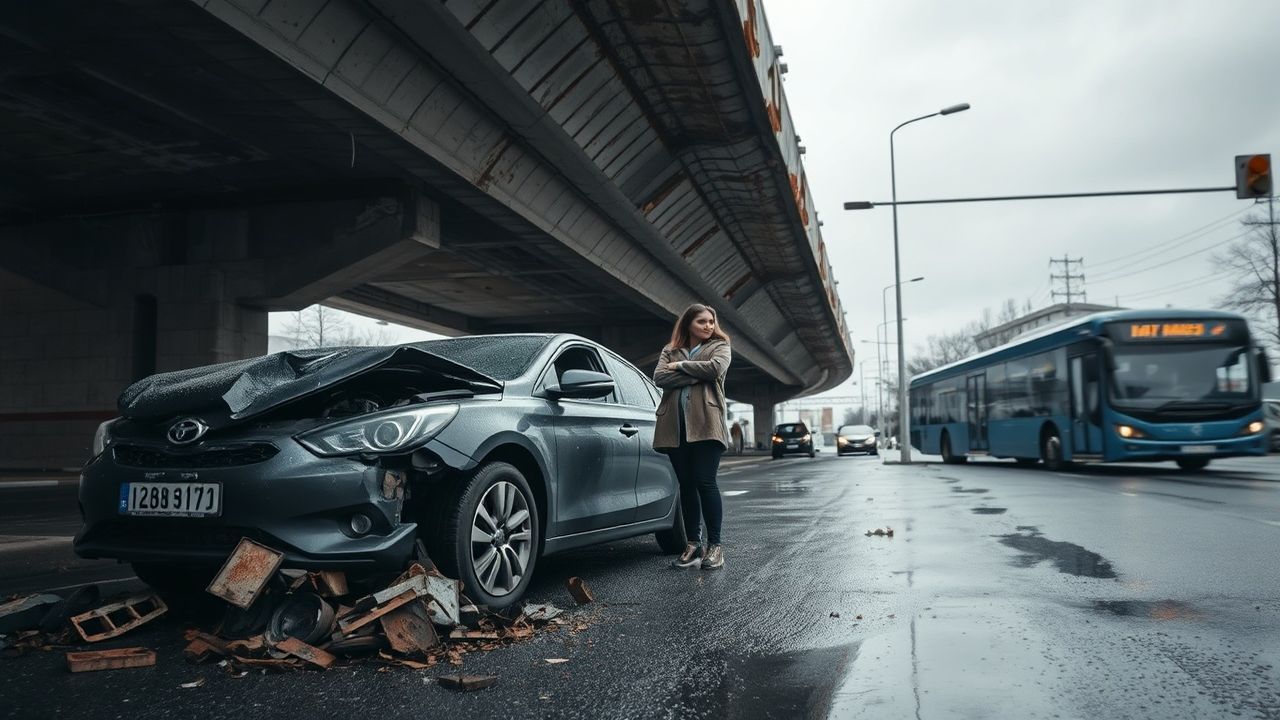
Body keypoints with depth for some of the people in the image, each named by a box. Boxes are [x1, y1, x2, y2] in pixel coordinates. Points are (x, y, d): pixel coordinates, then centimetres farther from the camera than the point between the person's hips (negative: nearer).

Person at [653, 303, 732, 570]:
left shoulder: (720, 346, 13)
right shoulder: (670, 350, 19)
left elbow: (715, 368, -9)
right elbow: (659, 377, 0)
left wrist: (680, 365, 0)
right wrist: (695, 375, -7)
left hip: (705, 423, -3)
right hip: (675, 425, 3)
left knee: (705, 482, -9)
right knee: (686, 485, 6)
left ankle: (714, 545, -1)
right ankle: (693, 544, 12)